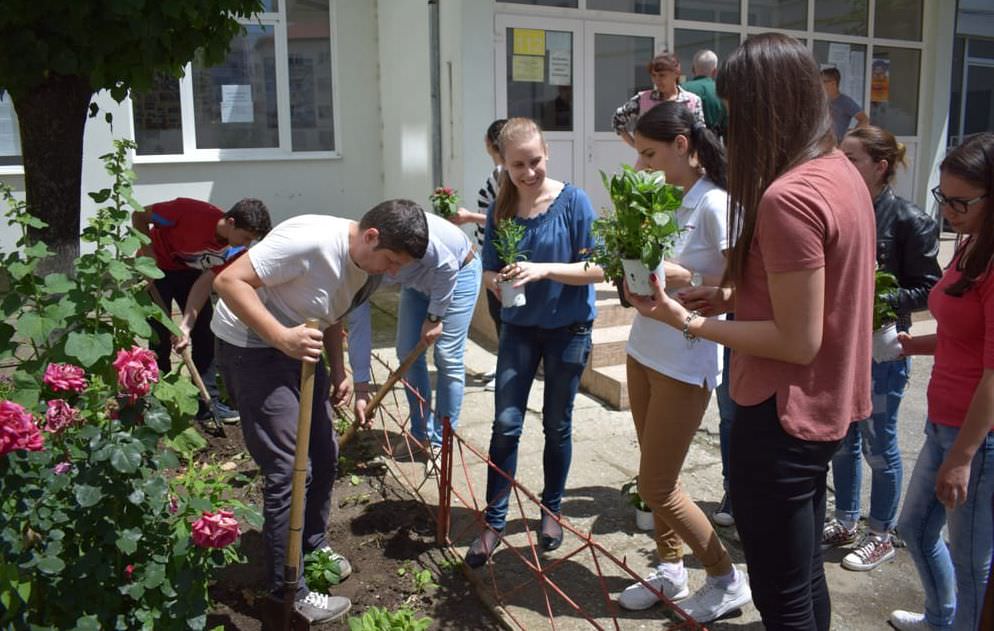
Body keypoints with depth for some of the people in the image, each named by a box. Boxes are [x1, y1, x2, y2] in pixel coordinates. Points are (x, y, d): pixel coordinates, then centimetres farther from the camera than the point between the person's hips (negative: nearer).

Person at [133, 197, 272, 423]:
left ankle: (207, 402, 5)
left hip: (190, 270, 5)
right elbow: (139, 216, -21)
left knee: (205, 334, -2)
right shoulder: (191, 212, -35)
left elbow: (205, 283, -21)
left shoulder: (235, 250, -20)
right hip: (156, 267, -4)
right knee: (161, 338, -6)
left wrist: (187, 324, -31)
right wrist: (147, 256, -27)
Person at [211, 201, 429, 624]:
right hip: (250, 346, -9)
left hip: (298, 347, 9)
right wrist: (282, 337, -36)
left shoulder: (371, 266, -1)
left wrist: (337, 370, 3)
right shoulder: (311, 240, -29)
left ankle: (312, 547, 37)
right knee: (289, 471, -8)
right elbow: (230, 281, -28)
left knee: (324, 453, 14)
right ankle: (289, 589, 7)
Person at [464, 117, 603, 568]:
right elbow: (489, 272, 3)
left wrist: (544, 269, -28)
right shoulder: (501, 210, -3)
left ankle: (551, 510, 31)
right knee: (506, 424, -3)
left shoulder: (573, 202, -13)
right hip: (518, 328, 2)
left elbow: (596, 269, -14)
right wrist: (497, 281, -21)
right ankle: (494, 521, 11)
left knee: (557, 426, 11)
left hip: (568, 328, -2)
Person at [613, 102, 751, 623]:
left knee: (656, 487, 1)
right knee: (656, 477, 16)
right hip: (643, 350, 8)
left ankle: (727, 581, 20)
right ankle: (670, 569, 34)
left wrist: (683, 278, -24)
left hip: (685, 363, -7)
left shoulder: (714, 204, -16)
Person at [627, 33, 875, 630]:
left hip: (783, 421, -9)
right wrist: (732, 294, 5)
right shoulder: (842, 172, 4)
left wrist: (690, 321, -16)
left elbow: (798, 342, -23)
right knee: (806, 578, 25)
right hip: (827, 410, 10)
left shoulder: (787, 198, -25)